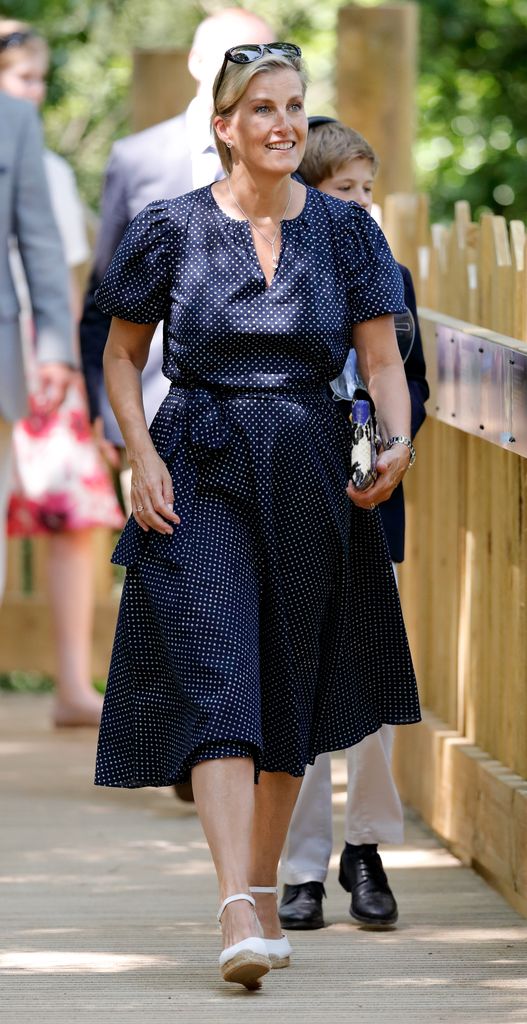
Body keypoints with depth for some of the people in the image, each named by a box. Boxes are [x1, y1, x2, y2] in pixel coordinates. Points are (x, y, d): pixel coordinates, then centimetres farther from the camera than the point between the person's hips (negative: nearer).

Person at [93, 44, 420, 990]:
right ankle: (238, 916, -25)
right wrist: (141, 455, -6)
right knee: (218, 679, -16)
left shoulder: (343, 230, 4)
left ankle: (263, 892, 24)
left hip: (311, 483, 3)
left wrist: (398, 442, -17)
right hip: (200, 481, -3)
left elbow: (383, 359, 2)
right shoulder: (173, 229, 0)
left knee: (292, 693, 8)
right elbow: (121, 354, 8)